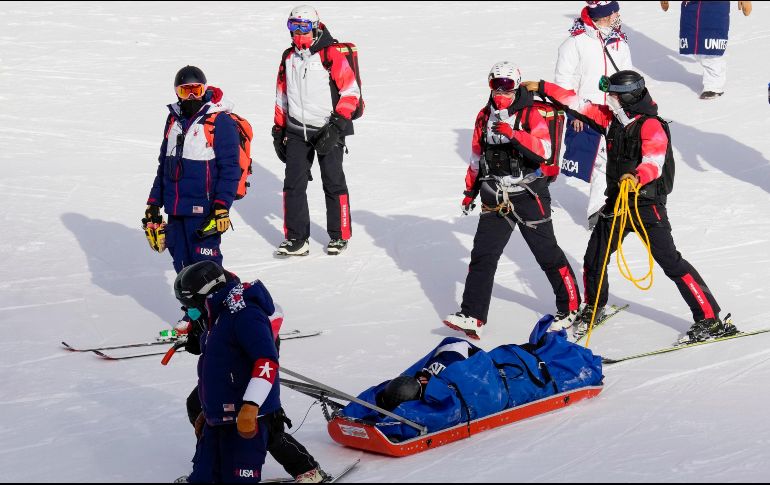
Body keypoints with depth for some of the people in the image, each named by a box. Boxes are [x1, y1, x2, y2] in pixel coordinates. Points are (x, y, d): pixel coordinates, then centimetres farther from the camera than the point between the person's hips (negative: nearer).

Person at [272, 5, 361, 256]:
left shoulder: (330, 55, -10)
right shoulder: (288, 57, 9)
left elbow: (351, 91, -10)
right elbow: (282, 96, 18)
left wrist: (337, 125, -16)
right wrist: (279, 130, 16)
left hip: (327, 131, -5)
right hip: (296, 131, 5)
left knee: (333, 183, 3)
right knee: (293, 184, 0)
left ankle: (339, 236, 16)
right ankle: (296, 239, 7)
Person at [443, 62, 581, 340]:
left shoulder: (530, 115, -7)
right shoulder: (485, 116, 10)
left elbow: (543, 150, -23)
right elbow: (477, 157, 20)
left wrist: (513, 134, -33)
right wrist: (470, 191, 21)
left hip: (529, 196, -5)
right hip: (495, 199, 5)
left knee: (548, 254, 4)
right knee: (482, 255, -3)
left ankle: (570, 307, 19)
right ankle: (472, 316, -2)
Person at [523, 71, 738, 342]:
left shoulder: (651, 126, -18)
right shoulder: (612, 118, 5)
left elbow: (654, 163, -31)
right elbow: (579, 105, 13)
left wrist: (636, 178, -52)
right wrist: (542, 88, 14)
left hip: (647, 203, -8)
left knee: (670, 261, -13)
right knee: (594, 258, 14)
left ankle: (710, 320, -8)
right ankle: (593, 309, 39)